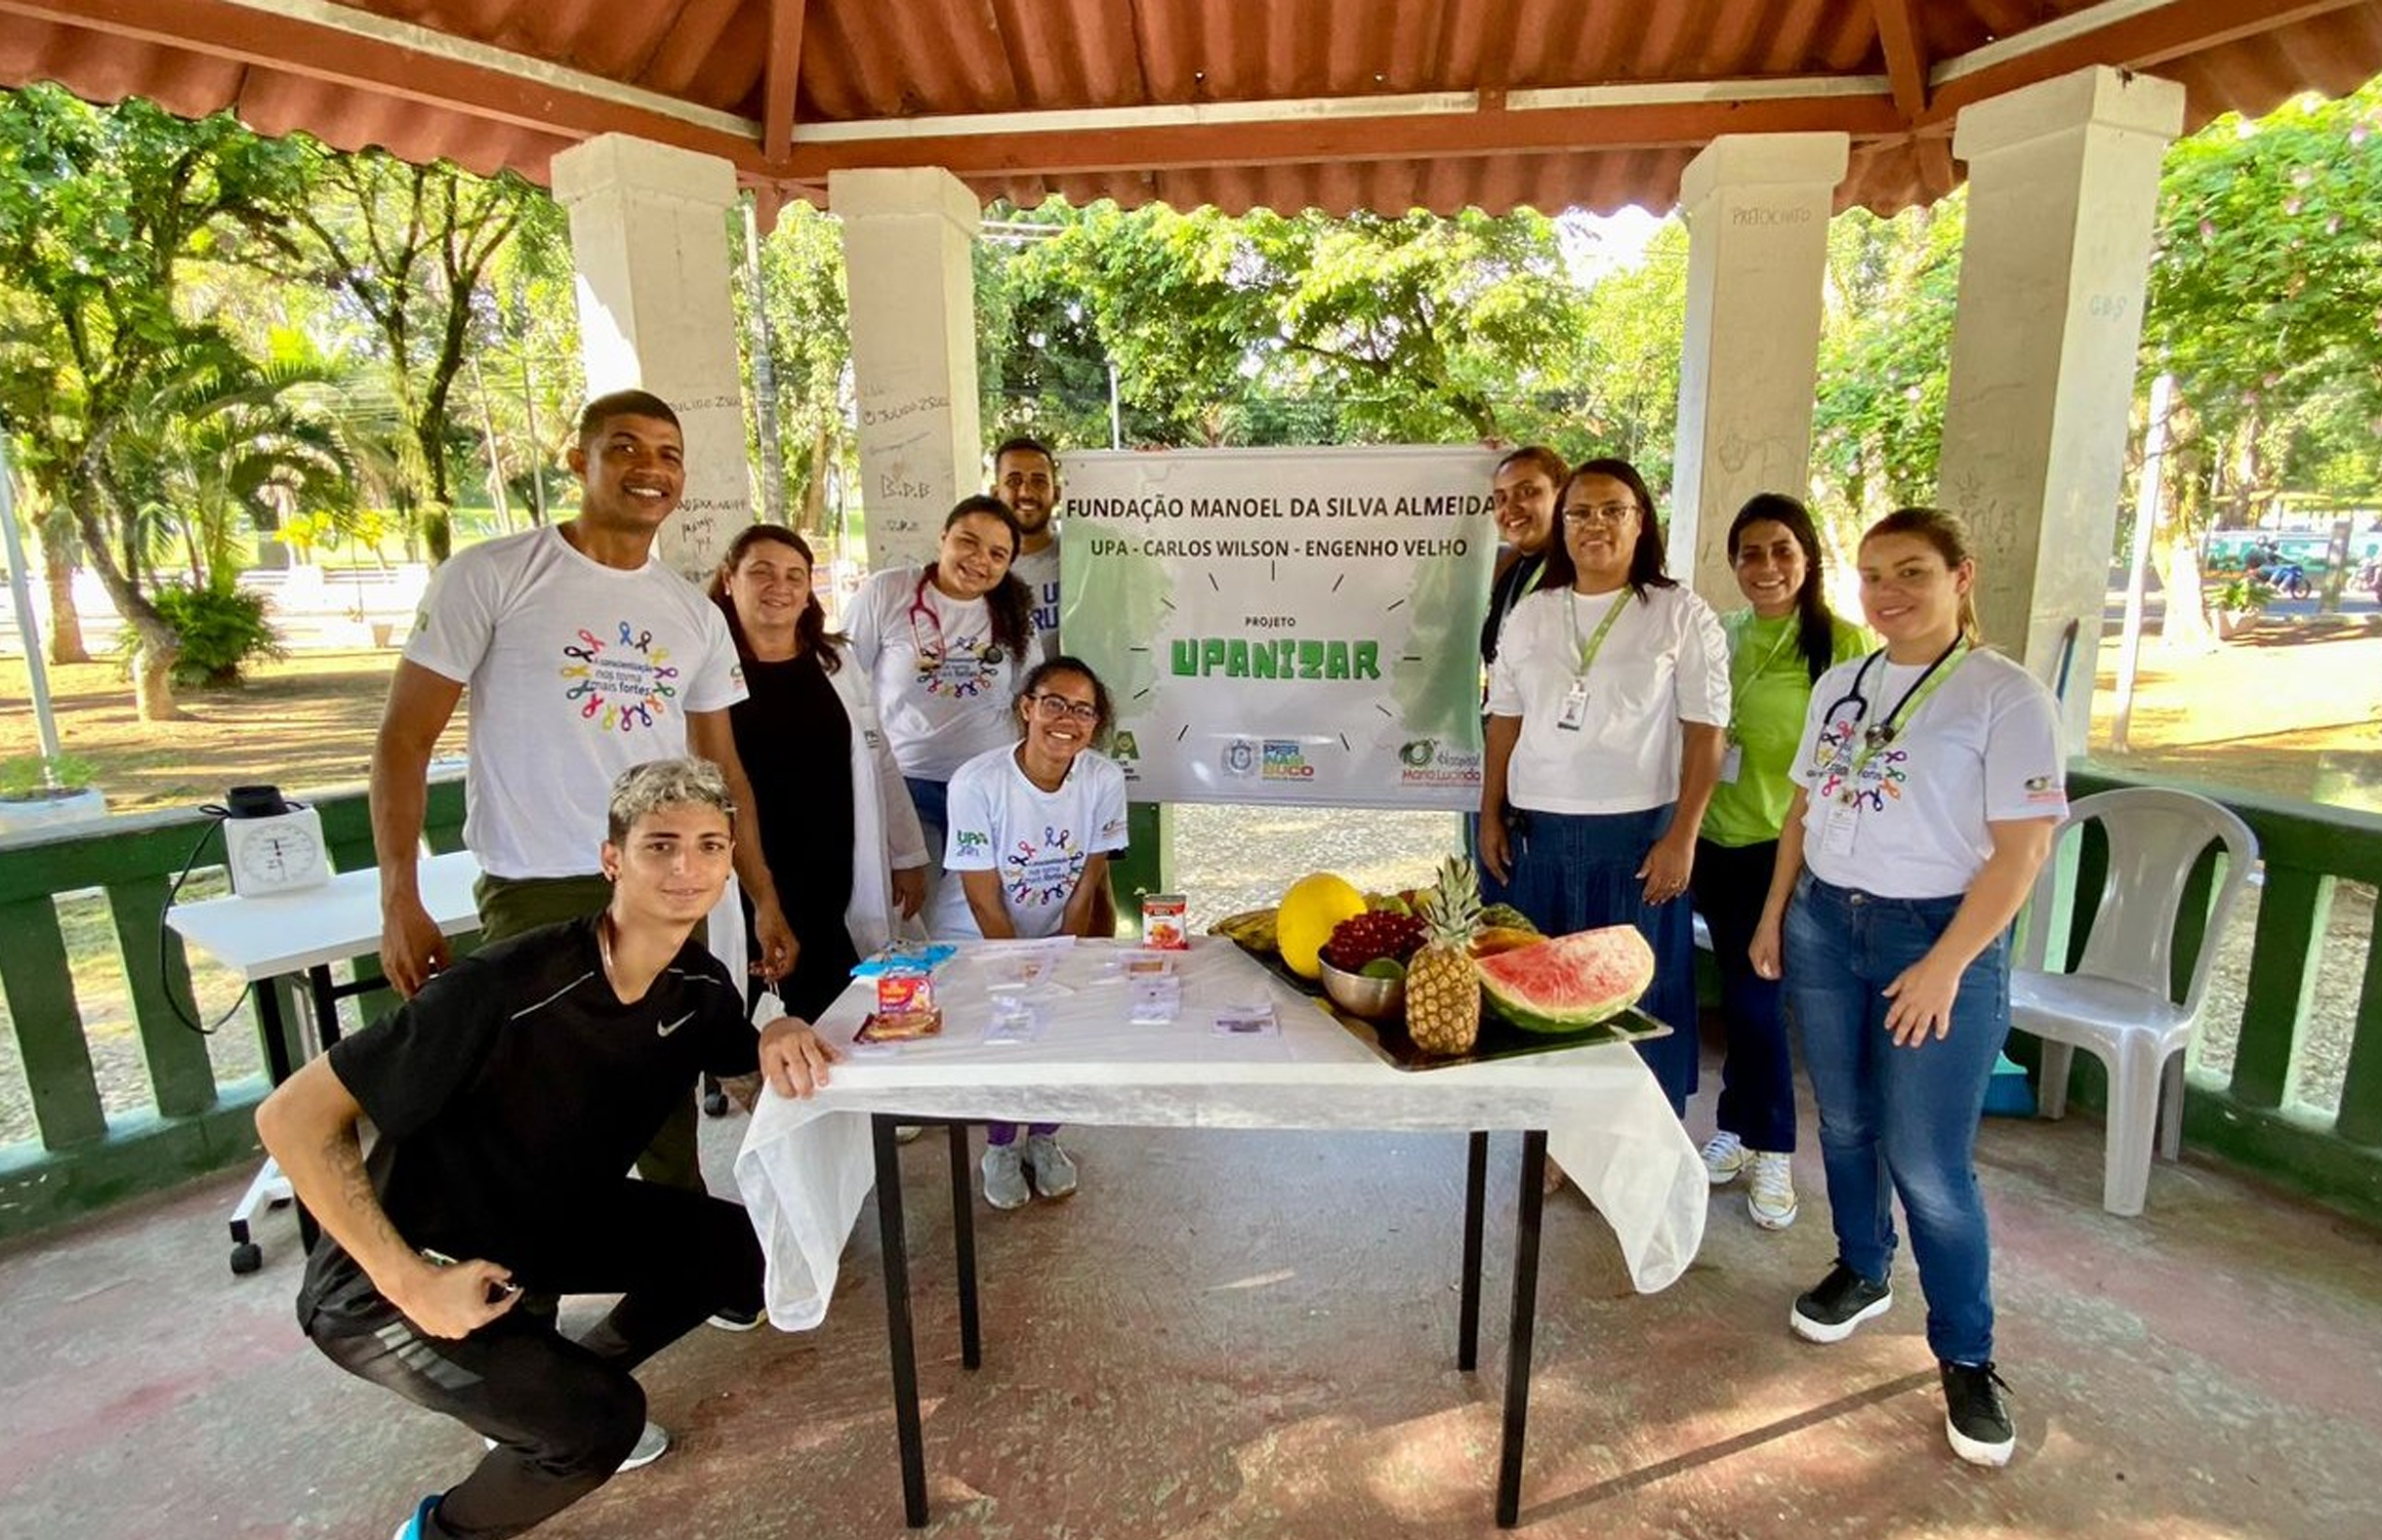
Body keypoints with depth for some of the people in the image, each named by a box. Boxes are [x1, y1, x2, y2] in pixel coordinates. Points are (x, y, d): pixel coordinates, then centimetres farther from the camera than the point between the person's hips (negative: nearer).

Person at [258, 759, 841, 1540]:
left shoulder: (701, 985, -12)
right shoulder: (502, 990, -33)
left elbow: (745, 1070, 6)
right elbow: (291, 1118, -26)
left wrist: (782, 1035, -19)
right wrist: (409, 1282, -26)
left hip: (549, 1222, 7)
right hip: (381, 1278, -7)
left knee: (746, 1256, -2)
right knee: (599, 1423, -22)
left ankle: (566, 1389, 19)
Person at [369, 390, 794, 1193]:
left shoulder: (695, 614, 8)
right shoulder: (491, 575, -5)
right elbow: (404, 739, -5)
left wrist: (764, 898, 8)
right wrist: (399, 903, -11)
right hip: (539, 893, -4)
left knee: (670, 1097, 14)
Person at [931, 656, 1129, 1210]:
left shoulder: (1104, 778, -15)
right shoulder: (976, 783, -24)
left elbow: (1086, 884, -7)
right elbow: (985, 903, -18)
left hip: (1056, 935, 3)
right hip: (975, 941, -3)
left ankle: (1044, 1138, 18)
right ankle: (1000, 1148, 12)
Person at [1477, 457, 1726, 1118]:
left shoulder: (1681, 616, -1)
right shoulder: (1531, 614, 10)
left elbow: (1705, 733, -4)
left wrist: (1682, 837, -10)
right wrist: (1491, 815, 7)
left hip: (1637, 833, -3)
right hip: (1538, 831, 4)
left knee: (1639, 997, 4)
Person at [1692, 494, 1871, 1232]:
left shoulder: (1843, 644, -7)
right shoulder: (1722, 636, 8)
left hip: (1789, 845, -4)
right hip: (1718, 839, 5)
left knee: (1755, 992, -1)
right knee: (1742, 990, 13)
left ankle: (1769, 1149, 19)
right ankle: (1743, 1132, 29)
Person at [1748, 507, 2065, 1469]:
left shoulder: (2006, 696, -9)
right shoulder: (1839, 685, 8)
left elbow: (2021, 849, -13)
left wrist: (1945, 966, -15)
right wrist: (1774, 913, 10)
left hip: (1937, 935, -5)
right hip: (1824, 923, 5)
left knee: (1928, 1162, 0)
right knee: (1845, 1123, 16)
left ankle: (1966, 1355, 20)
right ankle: (1861, 1272, 38)